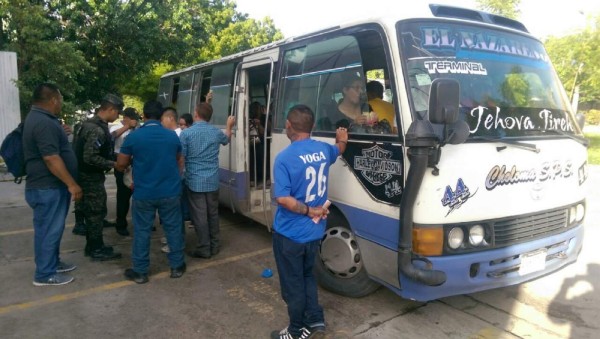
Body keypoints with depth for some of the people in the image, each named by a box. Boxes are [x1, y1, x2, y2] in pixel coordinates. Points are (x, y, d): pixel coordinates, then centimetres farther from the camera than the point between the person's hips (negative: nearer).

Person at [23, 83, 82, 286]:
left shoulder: (39, 118, 12)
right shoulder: (43, 123, -23)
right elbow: (51, 159, -27)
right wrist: (72, 184, -24)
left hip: (51, 186, 11)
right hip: (48, 188, -11)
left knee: (53, 228, 20)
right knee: (48, 230, 0)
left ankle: (53, 263, 34)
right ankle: (45, 274, 11)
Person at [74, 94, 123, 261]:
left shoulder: (93, 124, 9)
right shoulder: (97, 130, -23)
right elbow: (90, 157, -28)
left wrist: (112, 159, 13)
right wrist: (112, 164, -18)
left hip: (89, 176, 10)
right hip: (91, 178, -10)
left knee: (92, 213, 17)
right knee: (96, 213, 0)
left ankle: (92, 246, 28)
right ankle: (96, 250, 11)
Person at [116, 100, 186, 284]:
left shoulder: (133, 136, -8)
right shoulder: (172, 136, 1)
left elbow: (121, 165, -1)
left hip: (143, 193, -2)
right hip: (170, 191, 2)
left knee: (142, 231, 9)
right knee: (173, 228, 11)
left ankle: (140, 271, 18)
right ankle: (177, 266, 21)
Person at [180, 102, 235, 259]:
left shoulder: (186, 133, -11)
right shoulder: (217, 132, 2)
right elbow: (226, 139, 26)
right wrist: (229, 126, 44)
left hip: (194, 181, -4)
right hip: (213, 181, 4)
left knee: (199, 216, 3)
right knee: (213, 213, 15)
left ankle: (204, 249, 9)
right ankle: (214, 245, 24)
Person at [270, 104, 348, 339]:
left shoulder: (285, 157, -21)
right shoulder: (324, 149, -1)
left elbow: (282, 199, -27)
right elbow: (338, 150, 25)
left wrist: (308, 211, -15)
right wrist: (342, 139, 46)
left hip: (290, 233, -6)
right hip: (314, 231, 6)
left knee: (293, 283, 11)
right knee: (307, 276, 26)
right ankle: (315, 319, 31)